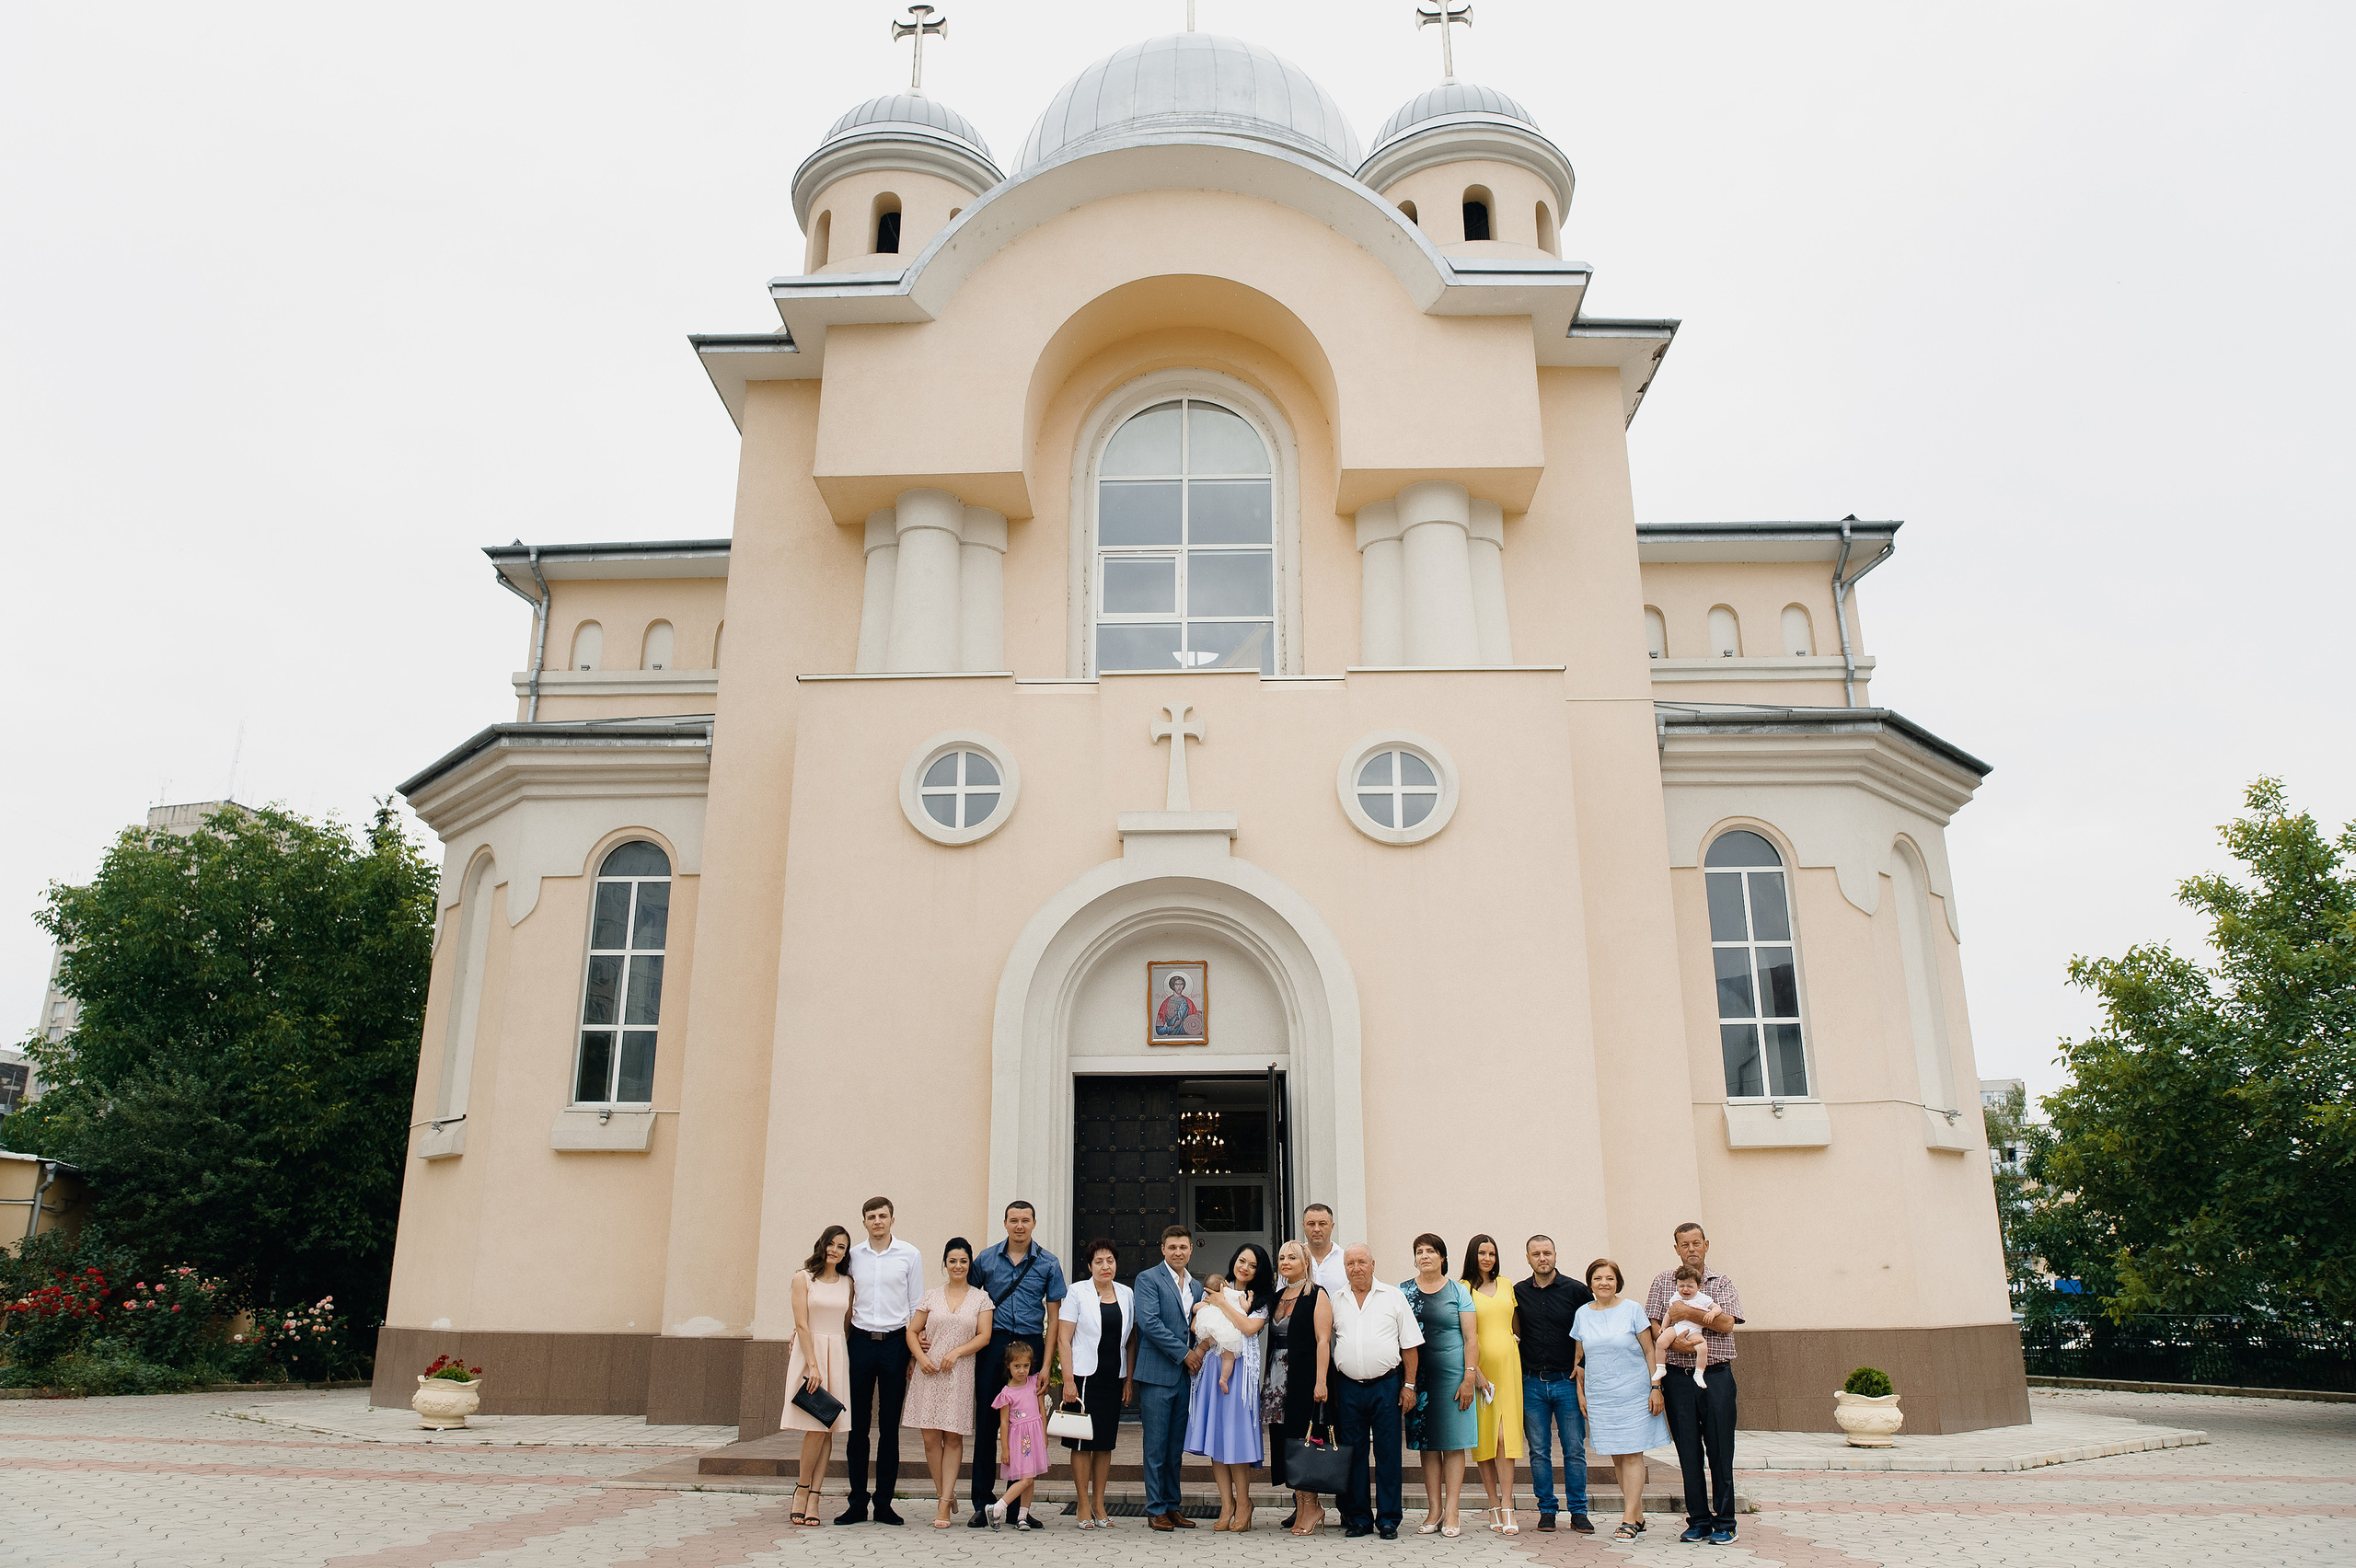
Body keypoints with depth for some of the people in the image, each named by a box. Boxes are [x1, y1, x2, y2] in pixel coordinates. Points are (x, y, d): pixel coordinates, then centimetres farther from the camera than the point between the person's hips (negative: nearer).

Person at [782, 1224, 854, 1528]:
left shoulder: (847, 1283, 12)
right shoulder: (803, 1279, 0)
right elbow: (802, 1324, -7)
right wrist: (813, 1365, -14)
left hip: (837, 1354, 4)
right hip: (808, 1353, -4)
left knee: (828, 1428, -1)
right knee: (816, 1427, -11)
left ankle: (814, 1499, 2)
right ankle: (801, 1490, 8)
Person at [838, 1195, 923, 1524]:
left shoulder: (910, 1255, 1)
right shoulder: (853, 1256, 6)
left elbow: (918, 1306, 4)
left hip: (895, 1342, -1)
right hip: (861, 1340, 1)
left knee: (890, 1426, 4)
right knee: (857, 1425, 4)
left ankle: (884, 1503, 12)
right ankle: (857, 1503, 12)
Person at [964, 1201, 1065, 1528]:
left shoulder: (1048, 1264, 4)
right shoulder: (986, 1259, 6)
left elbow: (1054, 1316, 4)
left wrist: (1047, 1363, -2)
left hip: (1030, 1345, 0)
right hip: (994, 1344, 0)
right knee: (986, 1423, 0)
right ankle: (982, 1503, 8)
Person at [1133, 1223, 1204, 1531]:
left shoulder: (1196, 1287, 16)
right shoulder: (1148, 1278, -4)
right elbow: (1149, 1322, -14)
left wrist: (1199, 1352, -1)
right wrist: (1184, 1353, -12)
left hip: (1185, 1374, 6)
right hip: (1158, 1373, -6)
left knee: (1176, 1446, 10)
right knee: (1156, 1445, -1)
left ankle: (1172, 1506, 18)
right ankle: (1156, 1509, 6)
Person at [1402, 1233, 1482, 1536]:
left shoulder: (1458, 1291, 3)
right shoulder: (1403, 1291, 8)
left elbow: (1471, 1338, 0)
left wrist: (1469, 1377, -8)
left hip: (1452, 1374, -2)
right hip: (1417, 1376, 2)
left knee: (1453, 1444, 0)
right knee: (1428, 1445, 5)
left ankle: (1451, 1513, 4)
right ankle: (1434, 1510, 12)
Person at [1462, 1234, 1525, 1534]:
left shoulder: (1506, 1285, 14)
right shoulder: (1462, 1288, 0)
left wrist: (1519, 1360, 12)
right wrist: (1475, 1370, -13)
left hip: (1507, 1363, 3)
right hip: (1478, 1364, -3)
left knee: (1506, 1434, -6)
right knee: (1483, 1435, 0)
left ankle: (1506, 1507, -7)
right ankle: (1494, 1505, 8)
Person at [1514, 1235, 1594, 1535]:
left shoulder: (1575, 1290, -2)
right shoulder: (1518, 1293, 4)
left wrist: (1581, 1363, -1)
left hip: (1567, 1382, -2)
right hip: (1532, 1383, 2)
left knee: (1575, 1450, 2)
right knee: (1539, 1451, 6)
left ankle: (1578, 1512, 12)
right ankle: (1546, 1511, 15)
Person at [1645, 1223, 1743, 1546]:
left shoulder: (1722, 1283, 7)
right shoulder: (1663, 1281, 10)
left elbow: (1726, 1323, -8)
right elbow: (1652, 1326, 3)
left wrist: (1686, 1312, -12)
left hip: (1716, 1376, -1)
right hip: (1678, 1377, 1)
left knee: (1720, 1452, 0)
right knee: (1688, 1453, 5)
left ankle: (1724, 1524, 9)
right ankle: (1698, 1521, 14)